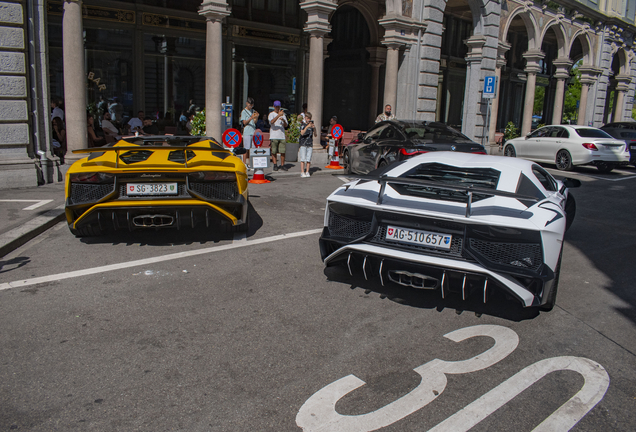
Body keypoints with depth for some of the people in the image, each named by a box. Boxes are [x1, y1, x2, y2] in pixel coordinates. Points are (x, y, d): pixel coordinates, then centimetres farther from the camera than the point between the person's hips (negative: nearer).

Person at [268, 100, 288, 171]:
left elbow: (286, 125, 13)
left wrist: (283, 120, -8)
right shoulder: (271, 114, 2)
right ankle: (275, 165, 9)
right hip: (274, 136, -3)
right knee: (274, 151, 0)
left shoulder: (283, 114, 16)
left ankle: (282, 165, 9)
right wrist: (278, 115, -31)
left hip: (282, 136, 3)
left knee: (283, 151, -1)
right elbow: (272, 122, -20)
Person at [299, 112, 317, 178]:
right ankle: (302, 172, -3)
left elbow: (315, 135, 9)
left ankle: (307, 172, 7)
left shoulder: (312, 125, 13)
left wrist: (314, 128, -9)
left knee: (308, 159, 1)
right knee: (303, 159, -6)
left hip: (310, 144, 3)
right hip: (303, 144, -3)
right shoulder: (302, 124, 2)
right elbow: (302, 133, -14)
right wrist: (307, 126, -26)